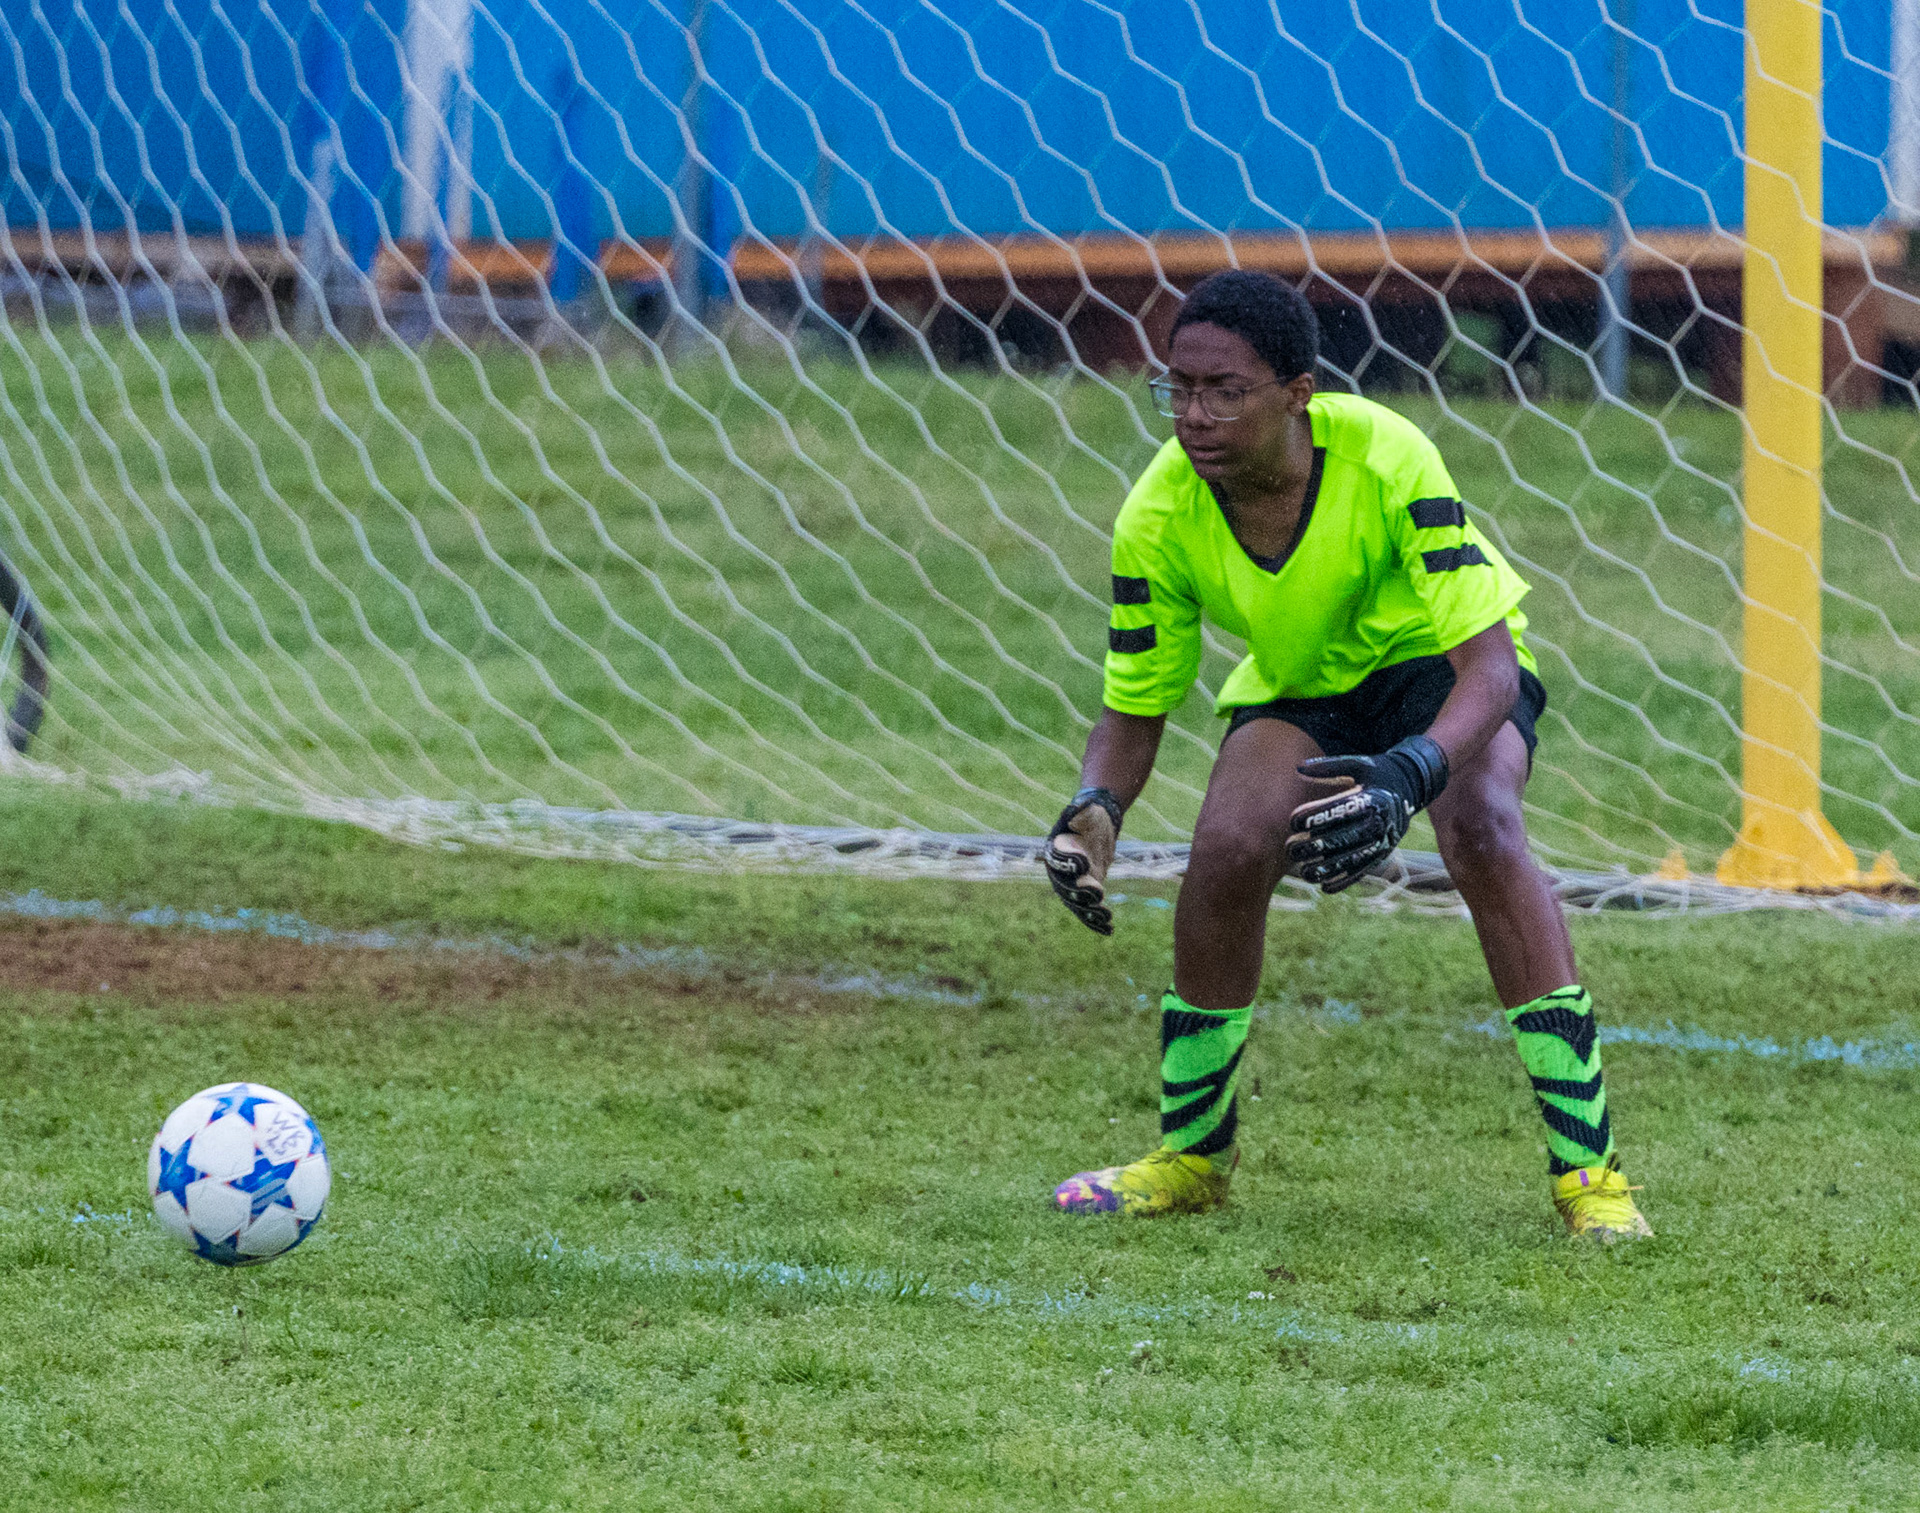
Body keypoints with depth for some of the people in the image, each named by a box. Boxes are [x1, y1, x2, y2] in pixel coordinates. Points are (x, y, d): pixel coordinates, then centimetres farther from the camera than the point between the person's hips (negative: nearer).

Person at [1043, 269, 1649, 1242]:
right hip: (1298, 683, 3)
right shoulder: (1160, 515, -25)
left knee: (1481, 831, -32)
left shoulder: (1386, 459, -36)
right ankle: (1193, 1154, 1)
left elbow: (1489, 663, -37)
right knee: (1226, 852, -24)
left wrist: (1410, 775, -56)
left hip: (1442, 662, -3)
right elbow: (1133, 707, -12)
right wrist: (1094, 808, -34)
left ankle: (1586, 1165, -27)